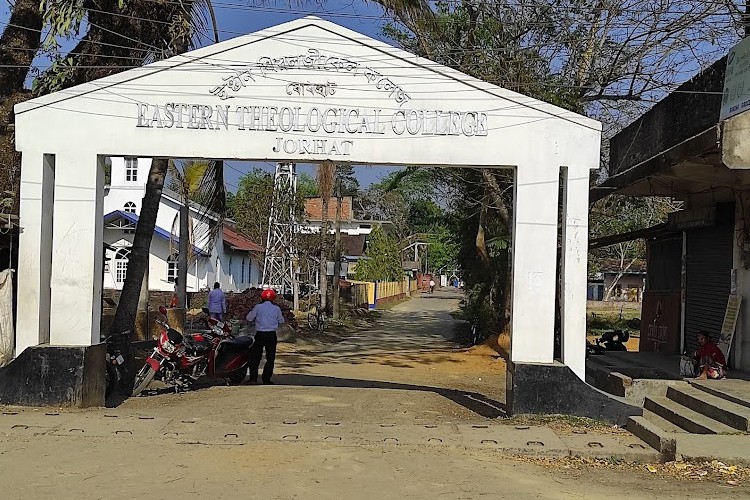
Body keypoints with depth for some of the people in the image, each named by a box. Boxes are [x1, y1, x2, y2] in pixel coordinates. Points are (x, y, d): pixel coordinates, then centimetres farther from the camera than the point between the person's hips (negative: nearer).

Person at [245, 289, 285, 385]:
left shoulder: (258, 307, -4)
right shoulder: (276, 308, 0)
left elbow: (249, 318, 2)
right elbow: (281, 321, 10)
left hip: (260, 334, -1)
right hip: (271, 335, 1)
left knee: (255, 357, 7)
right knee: (270, 358, 8)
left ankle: (253, 378, 1)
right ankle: (266, 379, 5)